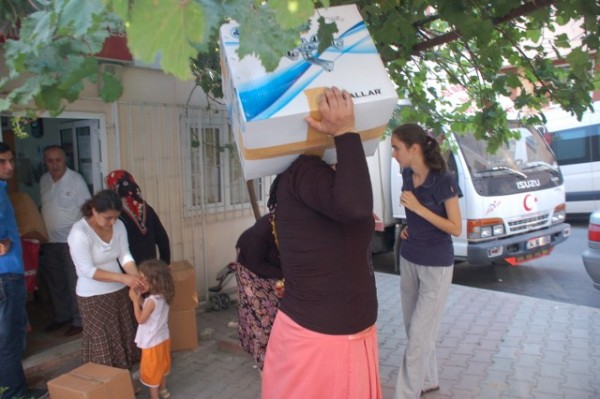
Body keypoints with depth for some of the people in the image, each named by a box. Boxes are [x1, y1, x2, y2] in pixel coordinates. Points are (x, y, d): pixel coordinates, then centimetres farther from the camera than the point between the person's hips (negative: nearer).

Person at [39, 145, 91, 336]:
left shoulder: (76, 180, -11)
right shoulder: (43, 180, 7)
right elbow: (44, 208, 16)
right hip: (50, 241, 6)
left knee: (75, 282, 1)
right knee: (55, 282, 16)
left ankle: (79, 321, 12)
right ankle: (62, 316, 32)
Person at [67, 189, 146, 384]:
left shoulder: (118, 225, -6)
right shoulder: (79, 233, -24)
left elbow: (125, 256, -6)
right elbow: (87, 270, -25)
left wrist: (137, 277, -24)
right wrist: (122, 277, -31)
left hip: (119, 291, 6)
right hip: (93, 297, -6)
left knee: (125, 338, 16)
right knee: (103, 344, 6)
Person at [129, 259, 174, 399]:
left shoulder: (152, 300, -30)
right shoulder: (162, 297, -4)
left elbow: (141, 319, -19)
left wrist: (135, 301, -17)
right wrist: (140, 299, -1)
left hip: (152, 342, -8)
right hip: (163, 338, 8)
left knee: (151, 370, 9)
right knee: (161, 365, 25)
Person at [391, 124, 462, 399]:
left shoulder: (444, 181, -19)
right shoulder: (407, 175, 0)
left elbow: (456, 229, -16)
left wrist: (419, 208, -24)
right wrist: (408, 228, -2)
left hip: (436, 267, -7)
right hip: (408, 261, 7)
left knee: (418, 335, 0)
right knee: (415, 330, 16)